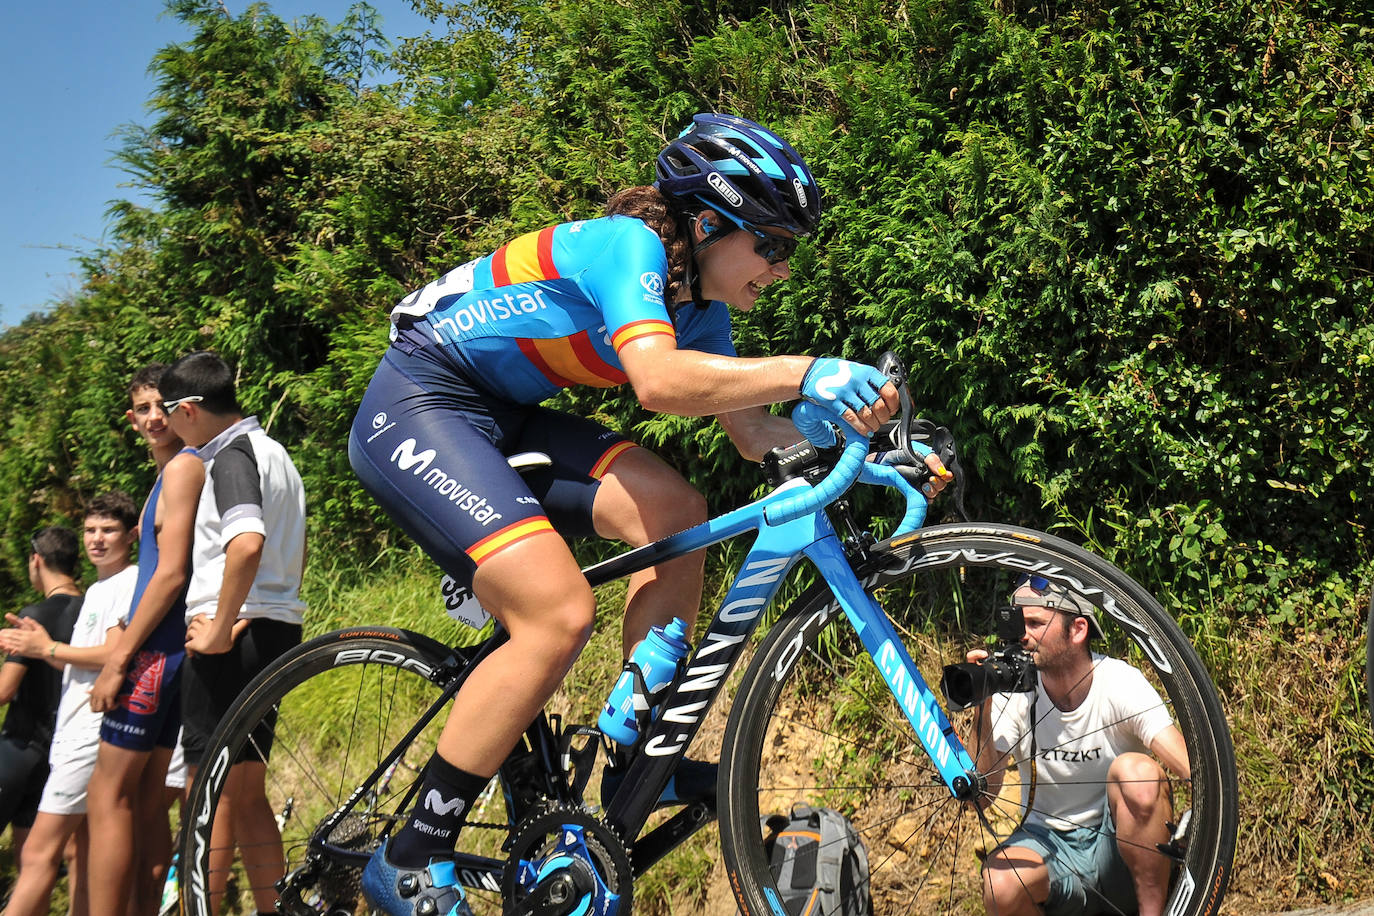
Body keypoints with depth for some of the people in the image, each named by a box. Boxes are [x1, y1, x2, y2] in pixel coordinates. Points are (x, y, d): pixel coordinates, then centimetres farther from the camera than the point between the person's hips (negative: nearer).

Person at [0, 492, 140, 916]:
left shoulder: (130, 582, -8)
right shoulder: (97, 589, 22)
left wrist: (47, 648, -10)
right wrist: (38, 642, 5)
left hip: (93, 733, -10)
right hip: (76, 732, 10)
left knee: (39, 853, -11)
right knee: (85, 852, 9)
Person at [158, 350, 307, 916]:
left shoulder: (231, 456, -12)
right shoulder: (273, 452, 19)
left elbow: (247, 544, -29)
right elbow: (293, 554, 28)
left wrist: (220, 631, -21)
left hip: (235, 637, -10)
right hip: (277, 628, 10)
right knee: (247, 795, 15)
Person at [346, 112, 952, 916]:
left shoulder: (699, 308, 6)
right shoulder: (628, 244, -20)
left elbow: (755, 435, 4)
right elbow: (659, 380, -38)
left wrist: (854, 427, -10)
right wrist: (803, 373, -40)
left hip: (501, 417, 9)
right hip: (417, 407, -9)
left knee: (676, 511, -8)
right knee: (561, 614, -22)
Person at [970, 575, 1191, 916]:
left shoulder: (1120, 682, -15)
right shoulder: (1013, 690, -9)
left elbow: (1188, 763, -26)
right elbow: (982, 794, -15)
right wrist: (981, 712, -27)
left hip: (1118, 848, -1)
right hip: (1047, 840, 1)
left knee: (1138, 771, -31)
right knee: (1001, 888, -32)